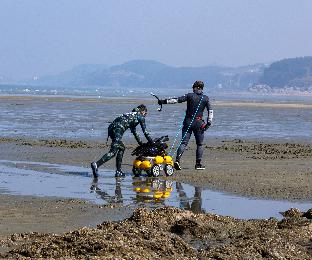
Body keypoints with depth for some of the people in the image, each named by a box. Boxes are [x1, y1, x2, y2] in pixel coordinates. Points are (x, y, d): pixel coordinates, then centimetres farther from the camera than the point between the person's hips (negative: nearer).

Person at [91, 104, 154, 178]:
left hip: (111, 127, 9)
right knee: (113, 151, -16)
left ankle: (118, 171, 15)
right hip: (118, 128, -9)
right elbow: (145, 131, 12)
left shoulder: (132, 114, 37)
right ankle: (96, 164, -35)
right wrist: (151, 142, 21)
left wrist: (140, 142, 49)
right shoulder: (141, 117, 14)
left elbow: (134, 131, 44)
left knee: (121, 148, 22)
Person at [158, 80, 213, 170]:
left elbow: (177, 100, -6)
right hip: (198, 122, 0)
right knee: (200, 144, 11)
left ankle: (177, 160, -17)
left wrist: (165, 101, -4)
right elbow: (210, 111, -2)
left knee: (183, 142, -1)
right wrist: (209, 122, 0)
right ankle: (198, 164, 8)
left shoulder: (190, 96, 0)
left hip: (188, 122, 0)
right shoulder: (205, 98, 3)